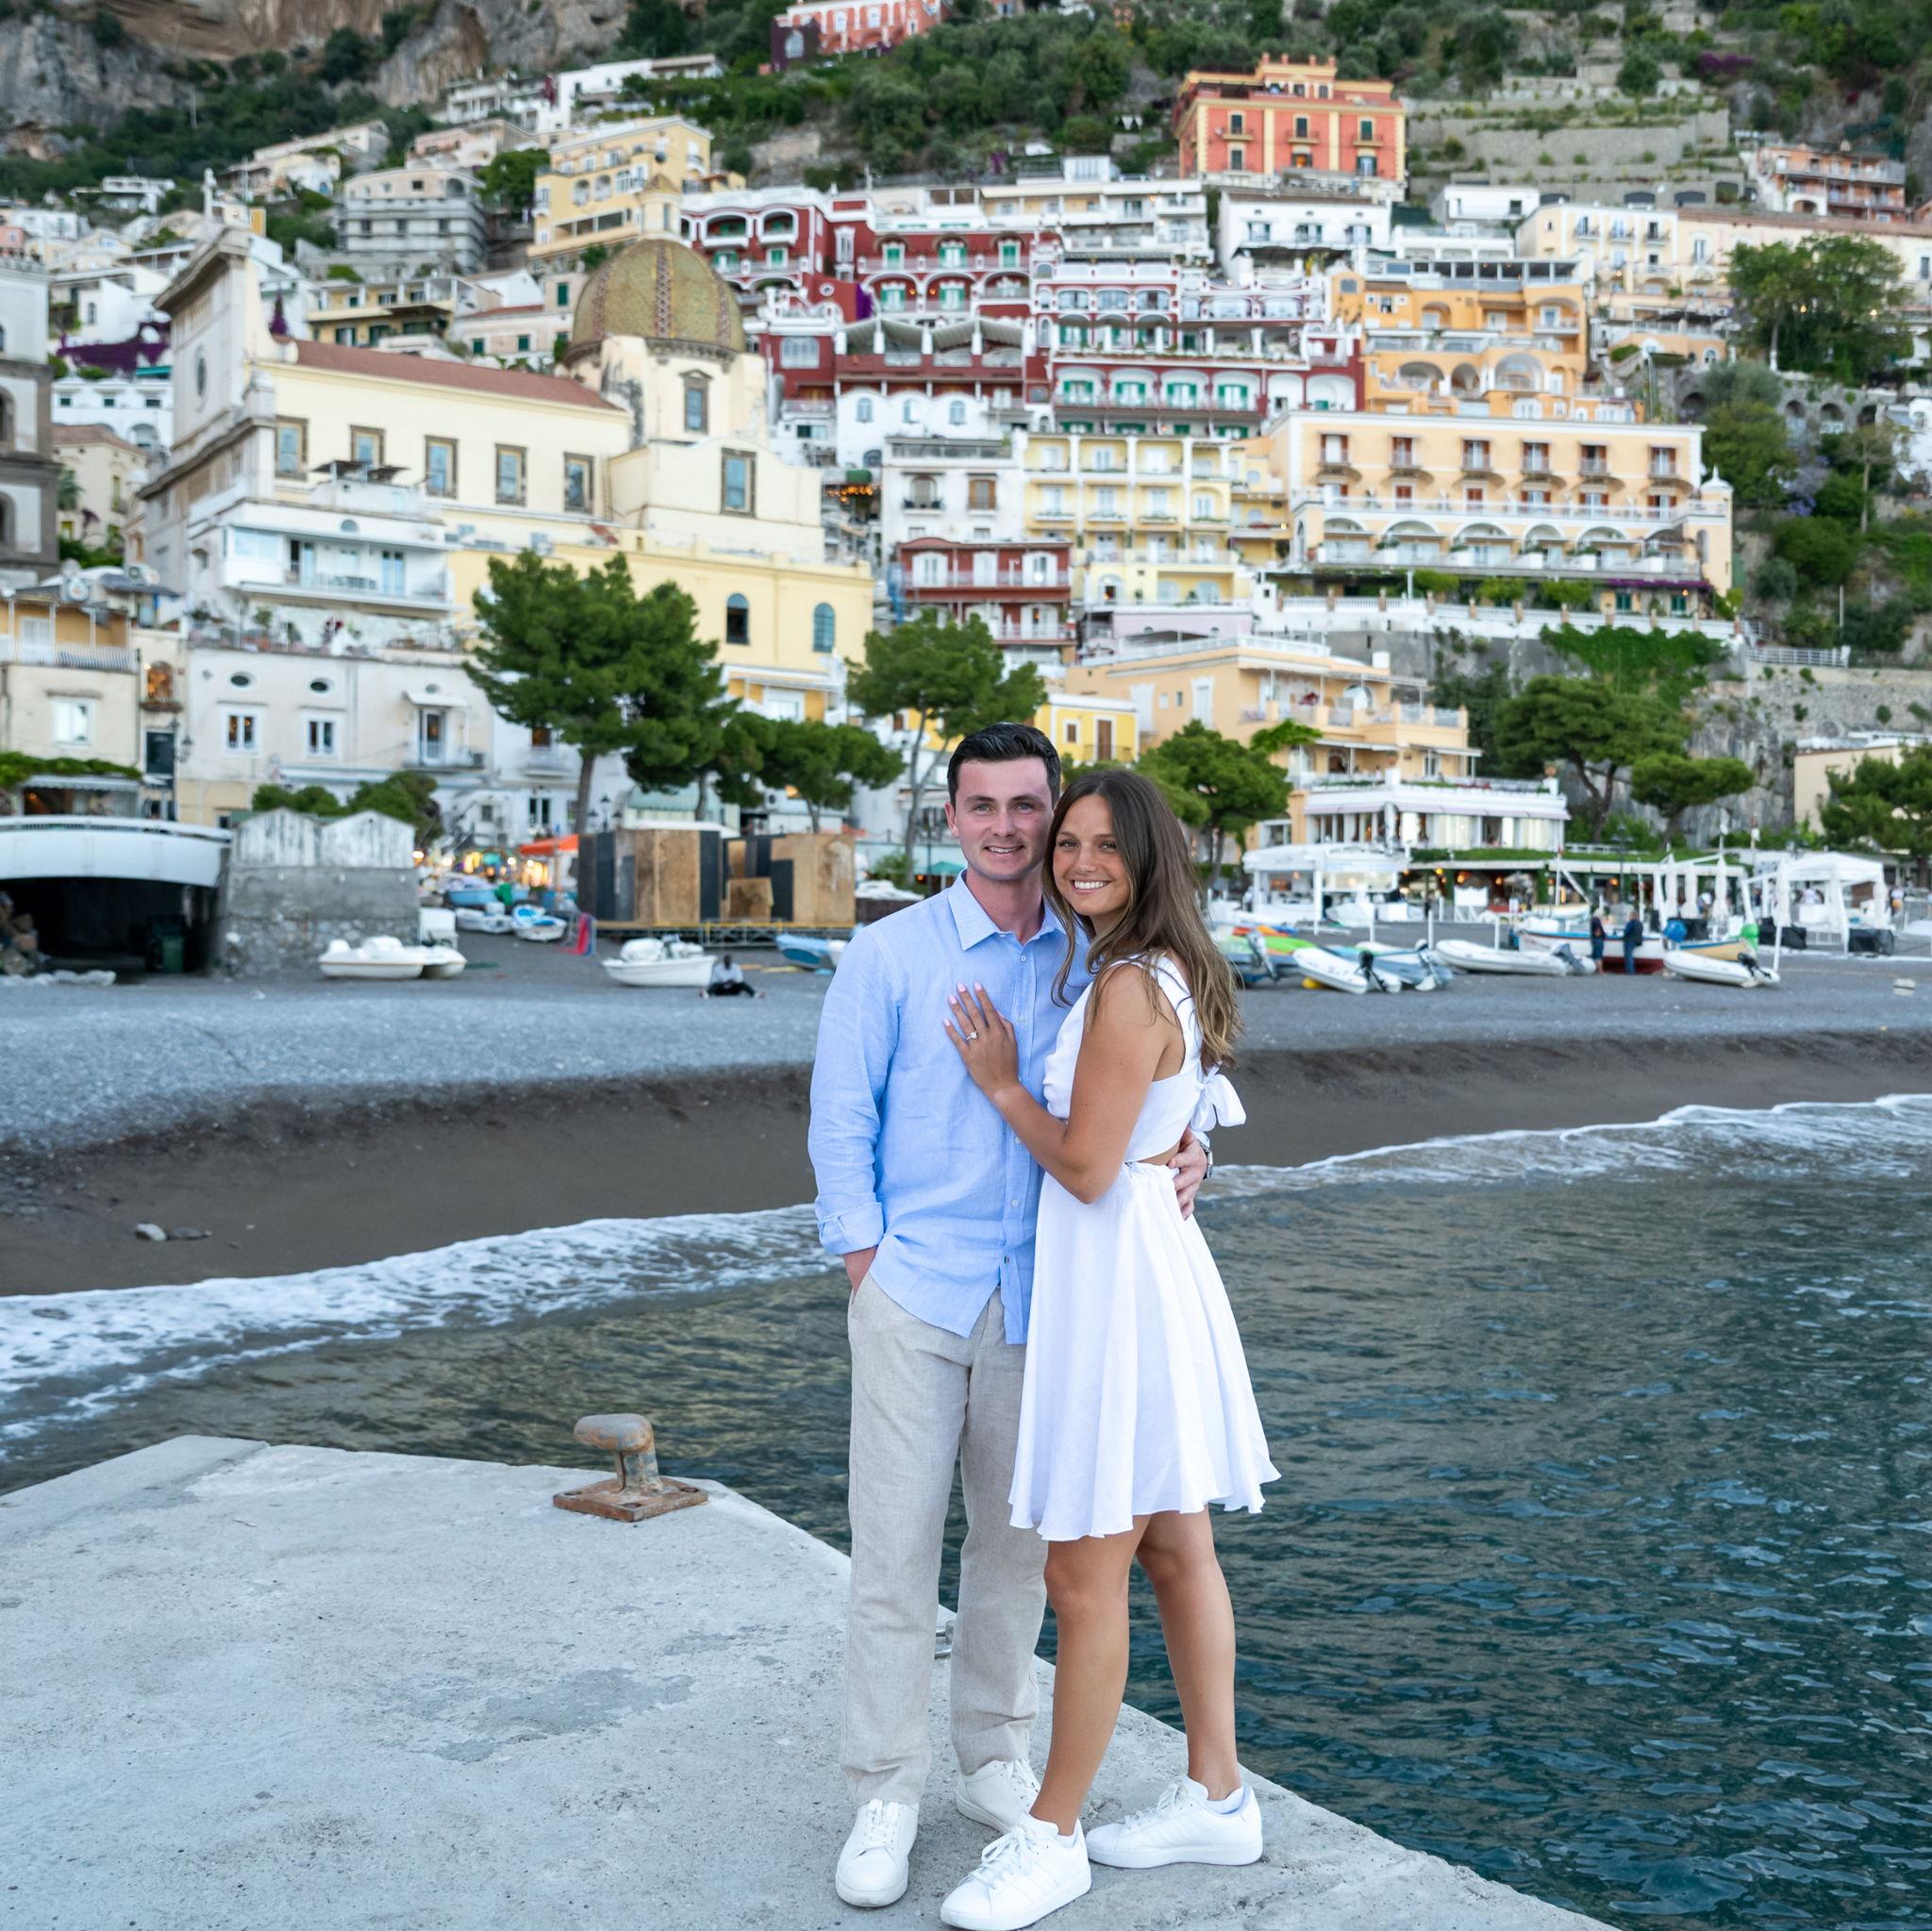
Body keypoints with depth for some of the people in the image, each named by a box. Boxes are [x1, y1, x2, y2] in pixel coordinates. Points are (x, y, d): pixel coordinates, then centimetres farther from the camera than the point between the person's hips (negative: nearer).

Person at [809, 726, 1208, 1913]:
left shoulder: (1094, 964, 5)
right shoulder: (889, 956, -2)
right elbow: (841, 1119, -1)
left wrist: (1188, 1152, -9)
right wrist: (866, 1261, -7)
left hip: (1038, 1299, 3)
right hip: (913, 1291, -3)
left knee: (1018, 1541, 13)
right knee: (897, 1547, 1)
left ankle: (996, 1761, 30)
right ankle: (886, 1793, 15)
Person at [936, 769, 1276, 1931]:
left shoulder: (1128, 987, -19)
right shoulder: (1162, 975, 12)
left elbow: (1087, 1166, -18)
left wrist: (1000, 1086, -7)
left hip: (1116, 1275, -11)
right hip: (1151, 1257, 11)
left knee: (1085, 1577, 0)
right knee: (1176, 1549, 17)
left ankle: (1053, 1836, 14)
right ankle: (1217, 1800, 30)